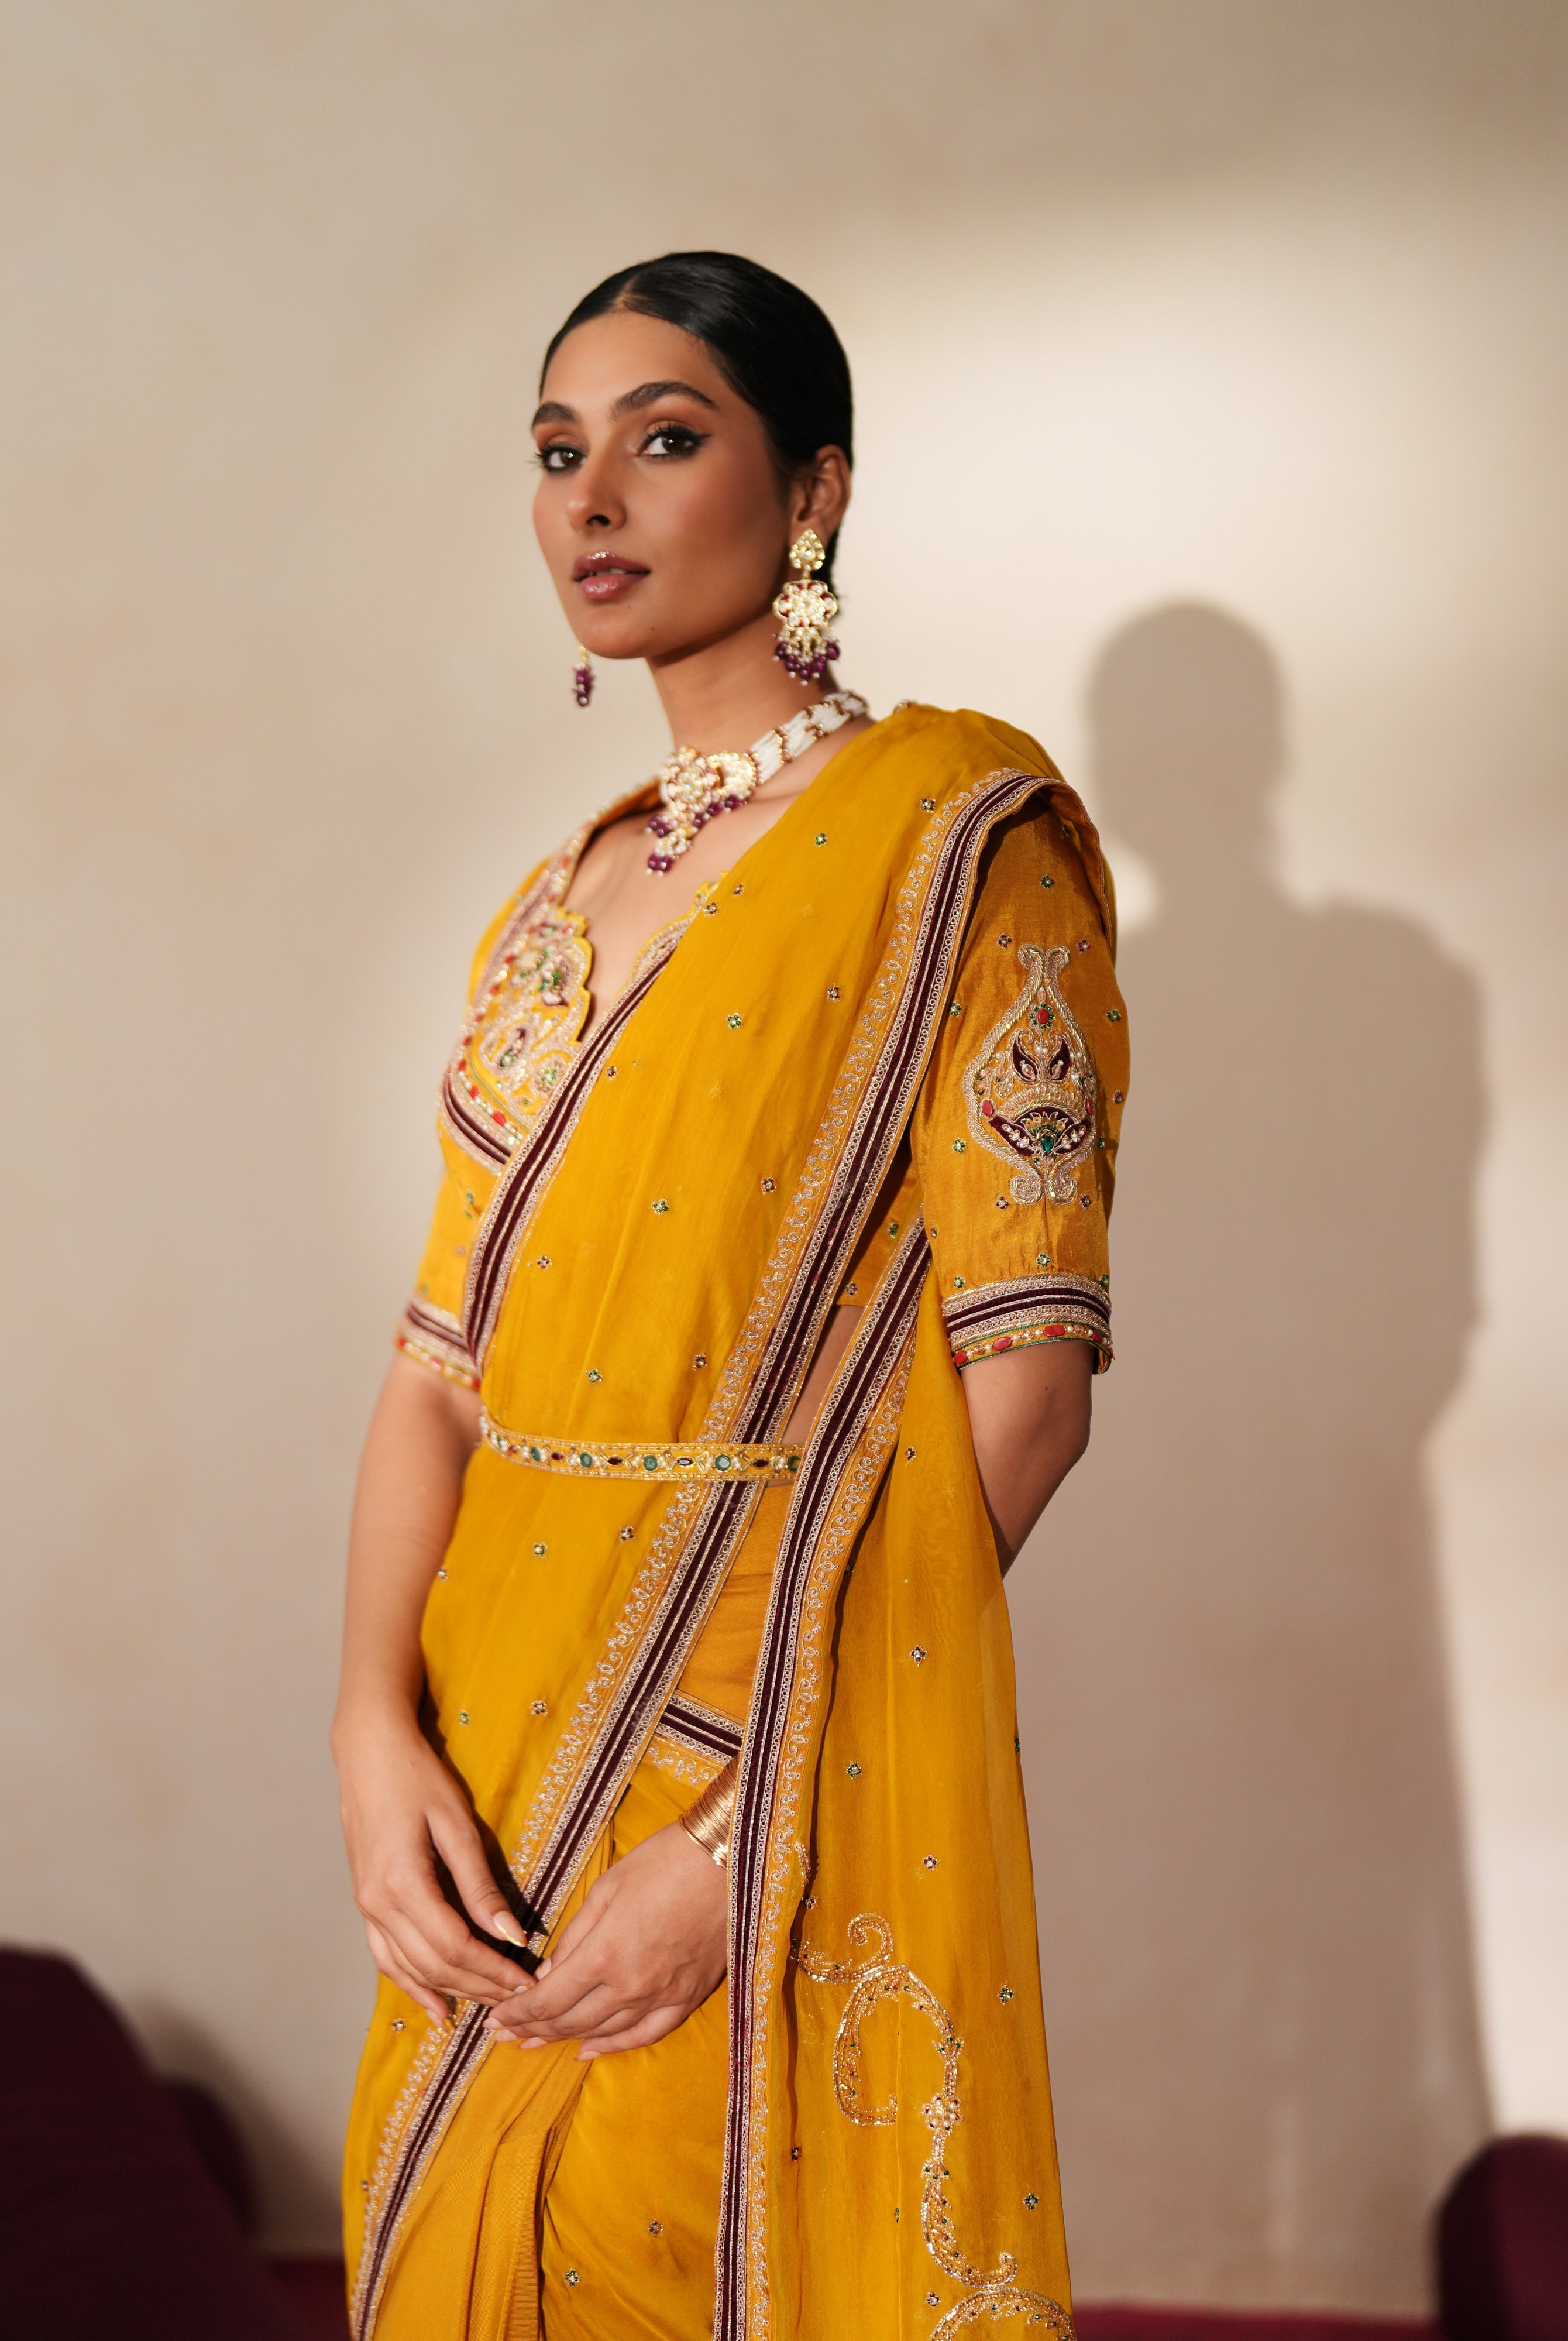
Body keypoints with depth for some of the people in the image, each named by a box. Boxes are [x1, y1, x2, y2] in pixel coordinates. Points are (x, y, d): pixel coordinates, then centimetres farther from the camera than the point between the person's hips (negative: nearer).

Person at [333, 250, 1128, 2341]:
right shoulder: (552, 910, 12)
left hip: (794, 1764, -6)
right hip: (489, 1782, 6)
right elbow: (444, 1366, 6)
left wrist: (739, 1828, -18)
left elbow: (1024, 1382, -14)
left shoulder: (959, 834, -7)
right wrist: (379, 1732, -9)